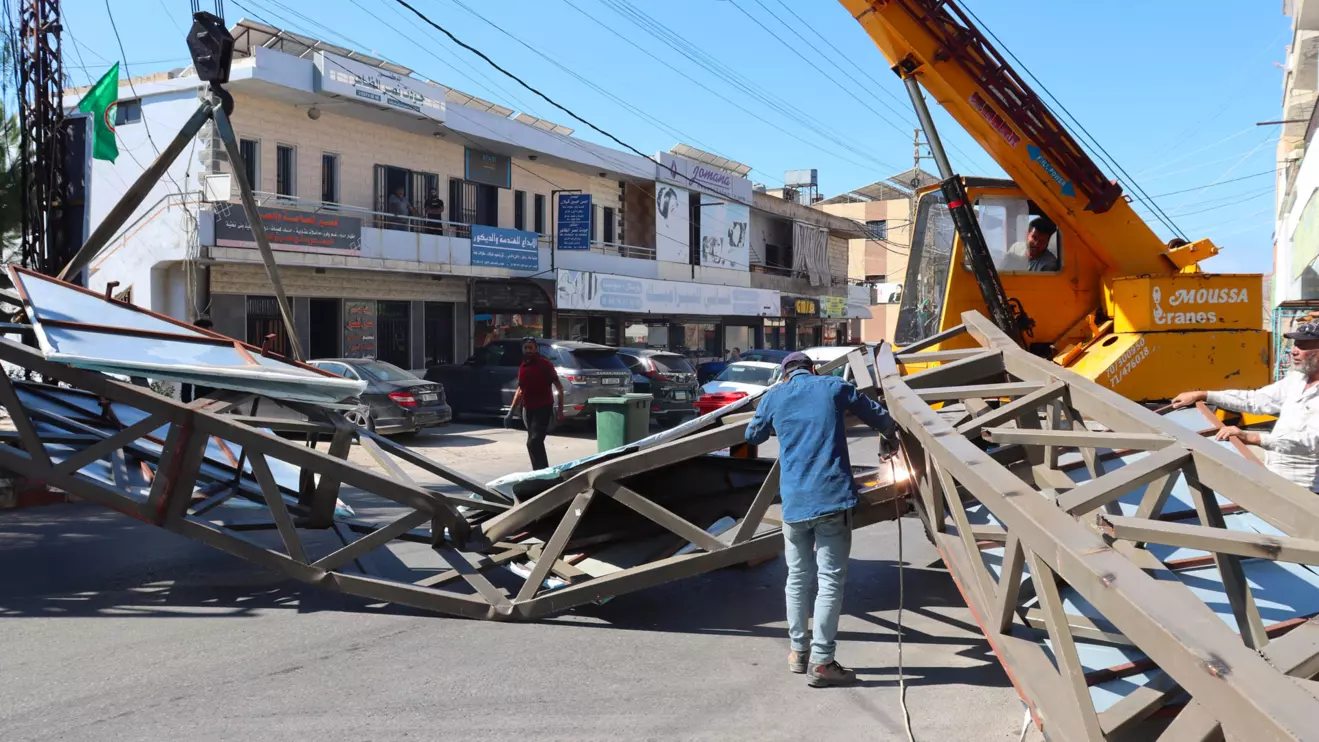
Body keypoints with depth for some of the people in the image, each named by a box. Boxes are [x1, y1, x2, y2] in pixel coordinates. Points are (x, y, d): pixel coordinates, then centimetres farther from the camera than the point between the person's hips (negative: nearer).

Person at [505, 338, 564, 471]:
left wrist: (560, 410, -13)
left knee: (533, 442, -18)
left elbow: (559, 387, -7)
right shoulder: (523, 367, 11)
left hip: (543, 409, -7)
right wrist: (511, 411, 18)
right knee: (535, 442, 13)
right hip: (528, 409, 7)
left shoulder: (545, 364, -8)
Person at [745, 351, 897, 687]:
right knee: (830, 580, 0)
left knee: (797, 578, 16)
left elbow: (753, 436, 27)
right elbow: (880, 417, 18)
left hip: (794, 502, 3)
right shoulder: (835, 388, 7)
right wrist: (890, 432, 41)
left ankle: (798, 651, 26)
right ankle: (821, 662, 0)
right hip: (832, 497, -3)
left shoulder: (773, 396, 11)